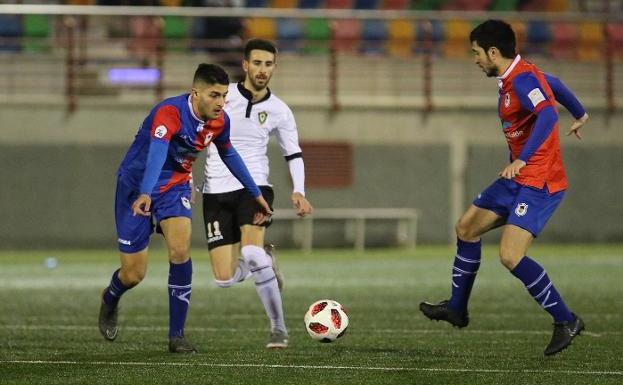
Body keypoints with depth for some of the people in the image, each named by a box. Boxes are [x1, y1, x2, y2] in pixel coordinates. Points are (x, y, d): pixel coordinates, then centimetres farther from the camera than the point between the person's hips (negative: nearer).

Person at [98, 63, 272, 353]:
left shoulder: (219, 122, -9)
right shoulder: (170, 112, -31)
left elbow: (228, 155, 13)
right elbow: (156, 151, -49)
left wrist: (255, 194, 20)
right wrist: (145, 194, -65)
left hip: (175, 186, 4)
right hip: (136, 186, -4)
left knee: (180, 251, -23)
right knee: (133, 274, -1)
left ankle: (176, 335, -13)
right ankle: (110, 301, 38)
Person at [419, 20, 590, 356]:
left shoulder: (523, 79, -20)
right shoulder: (514, 77, 11)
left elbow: (548, 115, -36)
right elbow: (554, 84, 30)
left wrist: (522, 160, -43)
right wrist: (580, 116, 47)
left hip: (539, 183, -11)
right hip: (519, 180, 11)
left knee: (510, 256, -20)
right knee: (466, 228, 17)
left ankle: (566, 321, -11)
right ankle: (457, 308, 30)